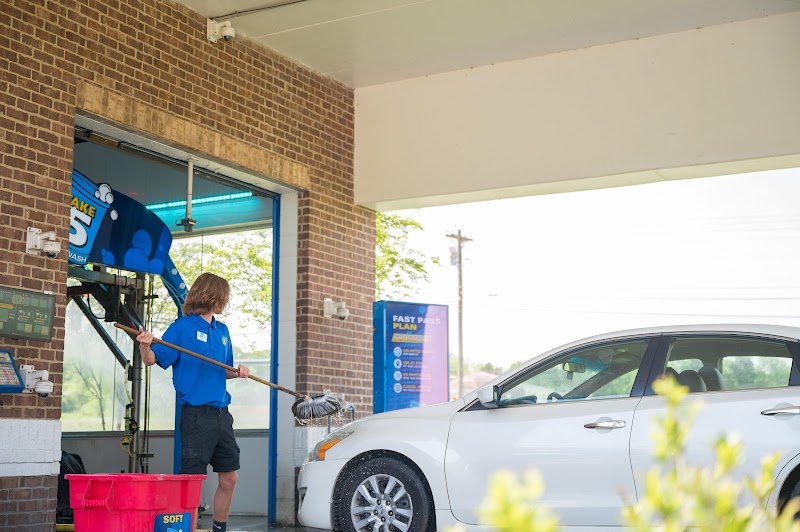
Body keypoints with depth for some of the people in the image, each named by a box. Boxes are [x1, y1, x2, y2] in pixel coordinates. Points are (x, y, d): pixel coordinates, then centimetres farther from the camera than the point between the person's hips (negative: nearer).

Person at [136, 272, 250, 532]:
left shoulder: (222, 330, 16)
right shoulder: (183, 327, -5)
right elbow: (152, 359, -11)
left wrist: (238, 372, 4)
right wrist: (145, 346, -32)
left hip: (222, 413, 7)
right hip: (196, 415, -7)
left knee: (229, 478, 11)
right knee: (192, 480, -5)